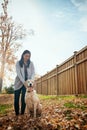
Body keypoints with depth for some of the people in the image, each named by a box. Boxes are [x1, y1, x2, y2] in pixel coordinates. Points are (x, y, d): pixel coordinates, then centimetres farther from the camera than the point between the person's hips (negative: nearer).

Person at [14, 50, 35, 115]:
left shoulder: (31, 63, 5)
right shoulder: (18, 63, -1)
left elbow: (33, 72, -2)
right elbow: (18, 73, -11)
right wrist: (24, 82, -23)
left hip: (27, 83, 1)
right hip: (19, 82, 0)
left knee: (24, 99, -3)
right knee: (16, 98, -1)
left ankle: (22, 113, 6)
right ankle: (17, 114, 11)